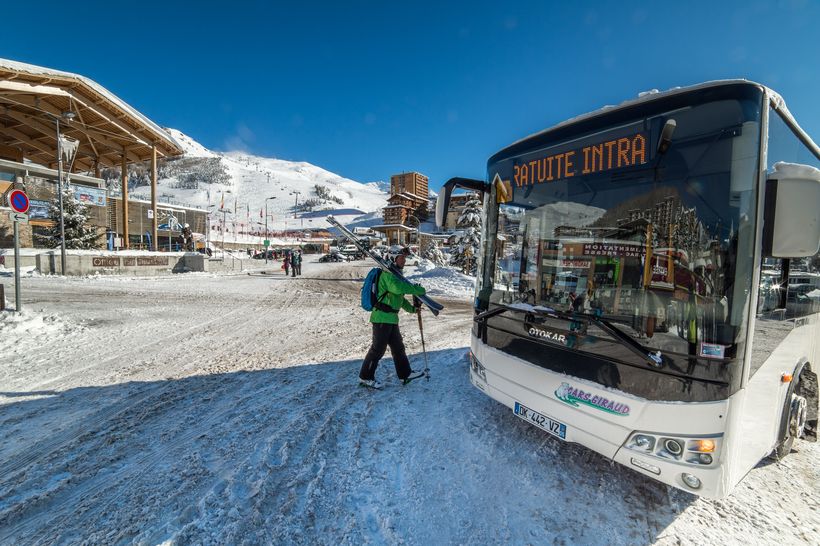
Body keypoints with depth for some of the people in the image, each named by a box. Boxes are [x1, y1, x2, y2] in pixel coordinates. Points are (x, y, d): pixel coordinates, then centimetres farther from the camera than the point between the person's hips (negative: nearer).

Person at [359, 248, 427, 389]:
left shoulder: (395, 274, 18)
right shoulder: (387, 274, -14)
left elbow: (399, 296, 23)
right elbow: (399, 288, -33)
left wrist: (411, 308, 12)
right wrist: (419, 290, -25)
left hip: (391, 318, 10)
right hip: (382, 317, -10)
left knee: (398, 346, 17)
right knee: (378, 349, 0)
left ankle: (405, 374, 29)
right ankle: (365, 378, 15)